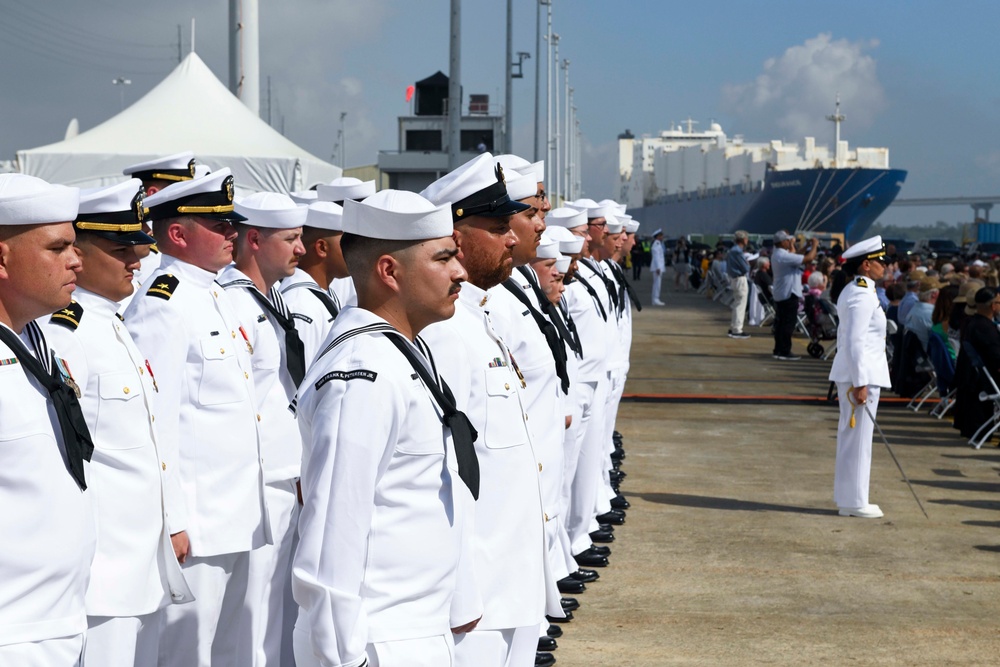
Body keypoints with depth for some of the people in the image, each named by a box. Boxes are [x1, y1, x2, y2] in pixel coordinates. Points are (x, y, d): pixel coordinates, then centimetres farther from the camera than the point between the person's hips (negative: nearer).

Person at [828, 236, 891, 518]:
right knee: (858, 438, -4)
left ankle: (847, 498, 22)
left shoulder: (853, 291, 14)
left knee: (850, 436, 15)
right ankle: (854, 502, 2)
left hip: (850, 372, 10)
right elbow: (855, 341, -22)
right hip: (862, 374, -10)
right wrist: (860, 383, -22)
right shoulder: (863, 296, -17)